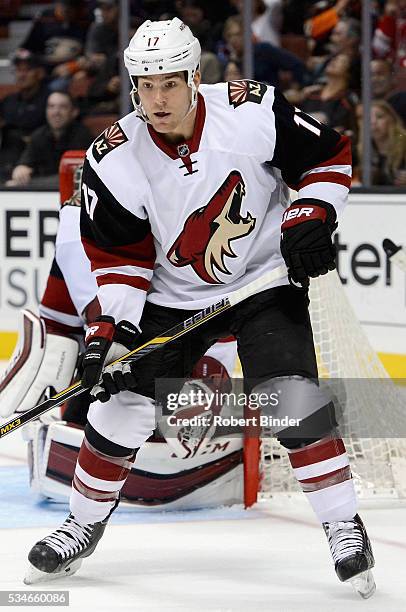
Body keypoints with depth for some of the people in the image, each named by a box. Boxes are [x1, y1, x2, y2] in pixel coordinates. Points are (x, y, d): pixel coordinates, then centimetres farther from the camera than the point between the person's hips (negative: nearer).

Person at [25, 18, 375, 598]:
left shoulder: (254, 111, -20)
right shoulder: (114, 161, -16)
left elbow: (329, 156, -5)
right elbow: (119, 257, -7)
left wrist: (309, 216, -19)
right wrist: (112, 327, -16)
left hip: (267, 278, -2)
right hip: (172, 296, 2)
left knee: (293, 396, -19)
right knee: (123, 404, -1)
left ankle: (344, 526, -5)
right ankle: (83, 525, 22)